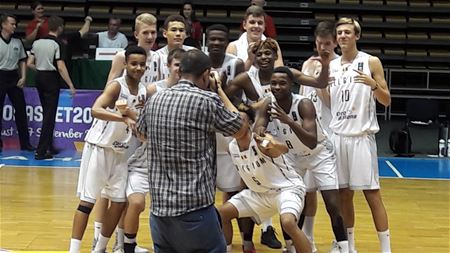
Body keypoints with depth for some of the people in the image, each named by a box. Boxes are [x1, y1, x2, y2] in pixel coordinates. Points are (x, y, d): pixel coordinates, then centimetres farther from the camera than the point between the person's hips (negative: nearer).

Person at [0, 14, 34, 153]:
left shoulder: (17, 42, 6)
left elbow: (22, 60, 13)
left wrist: (23, 77, 3)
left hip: (14, 77, 4)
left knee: (20, 109, 5)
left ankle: (25, 143, 13)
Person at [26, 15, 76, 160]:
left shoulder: (37, 42, 5)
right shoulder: (57, 44, -13)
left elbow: (29, 64, 5)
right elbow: (61, 67, -18)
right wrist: (71, 85, -14)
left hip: (39, 78, 7)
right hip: (51, 79, -7)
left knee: (46, 113, 18)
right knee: (50, 115, -3)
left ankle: (49, 147, 25)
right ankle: (41, 151, -8)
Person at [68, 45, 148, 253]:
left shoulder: (143, 92, 5)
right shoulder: (117, 85, -16)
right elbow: (95, 110, -32)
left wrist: (130, 112, -12)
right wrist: (123, 118, -43)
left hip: (120, 151, 7)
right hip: (98, 147, -7)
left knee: (119, 201, 7)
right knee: (88, 200, -6)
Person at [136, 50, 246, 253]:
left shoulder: (154, 100, 7)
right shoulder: (207, 101, -11)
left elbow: (141, 132, 28)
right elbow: (239, 129, 5)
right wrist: (219, 90, 13)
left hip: (159, 204, 6)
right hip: (194, 205, -6)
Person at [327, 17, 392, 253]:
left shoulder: (371, 62, -1)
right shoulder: (330, 65, 11)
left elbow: (386, 101, -2)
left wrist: (373, 84, -21)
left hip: (361, 136, -4)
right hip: (337, 136, 4)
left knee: (371, 192, -4)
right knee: (343, 193, 8)